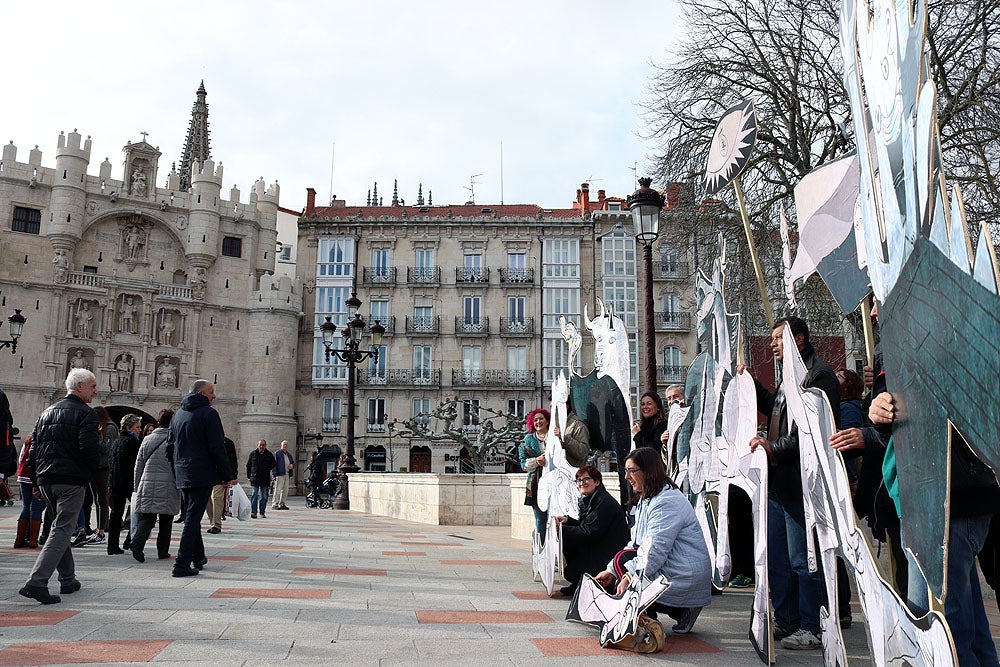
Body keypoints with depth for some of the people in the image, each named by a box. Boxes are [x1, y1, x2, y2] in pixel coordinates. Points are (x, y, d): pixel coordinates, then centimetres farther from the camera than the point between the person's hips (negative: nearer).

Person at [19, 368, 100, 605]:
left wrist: (35, 482, 19)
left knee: (60, 528, 18)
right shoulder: (85, 414, -7)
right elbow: (90, 449, -17)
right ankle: (36, 582, -16)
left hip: (46, 479, 8)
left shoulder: (48, 412, 16)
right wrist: (91, 472, 3)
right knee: (62, 531, -6)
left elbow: (33, 449, 16)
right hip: (72, 479, -8)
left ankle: (68, 580, 25)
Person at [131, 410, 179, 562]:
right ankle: (163, 551, 12)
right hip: (168, 487, -2)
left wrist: (137, 487, 19)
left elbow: (138, 467, 11)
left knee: (146, 517, 3)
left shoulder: (147, 440, 7)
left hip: (148, 485, 2)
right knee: (166, 521, 9)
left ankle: (138, 542, -21)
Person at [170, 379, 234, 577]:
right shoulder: (208, 413, -10)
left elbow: (171, 445, 17)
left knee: (191, 517, 18)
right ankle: (182, 564, -8)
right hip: (202, 475, -8)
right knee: (193, 518, -5)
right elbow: (217, 448, -14)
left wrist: (176, 471, 21)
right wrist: (227, 475, -9)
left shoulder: (177, 415, 14)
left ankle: (198, 557, 29)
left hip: (182, 476, 8)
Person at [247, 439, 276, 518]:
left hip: (265, 479, 1)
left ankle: (262, 513, 14)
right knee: (254, 495, -10)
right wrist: (249, 476, 9)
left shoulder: (269, 455, 4)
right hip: (254, 479, -1)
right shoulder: (253, 454, 5)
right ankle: (253, 512, -11)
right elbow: (248, 466, 12)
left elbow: (273, 465, 17)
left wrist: (267, 470, 7)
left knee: (264, 497, 5)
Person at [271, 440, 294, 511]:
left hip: (287, 475, 7)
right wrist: (275, 474, -16)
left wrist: (292, 465, 3)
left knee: (285, 490, 9)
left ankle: (281, 504, 17)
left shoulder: (289, 454, 19)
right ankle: (275, 504, -6)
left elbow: (293, 462, 29)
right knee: (278, 490, -9)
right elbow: (274, 464, -8)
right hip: (279, 475, -7)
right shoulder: (277, 453, -2)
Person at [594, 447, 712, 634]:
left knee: (623, 559, -13)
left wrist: (629, 576, -25)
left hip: (685, 579, -10)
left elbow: (657, 550, -26)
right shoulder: (647, 498, 15)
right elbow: (638, 545, 15)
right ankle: (680, 611, 2)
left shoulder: (667, 502, -19)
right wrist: (611, 571, 6)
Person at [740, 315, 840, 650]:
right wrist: (751, 382, 25)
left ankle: (812, 629, 10)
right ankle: (786, 621, 28)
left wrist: (776, 448, -25)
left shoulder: (819, 374, -14)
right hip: (779, 483, 11)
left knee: (803, 560, -1)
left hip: (800, 483, -10)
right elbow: (774, 407, 35)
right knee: (776, 558, 16)